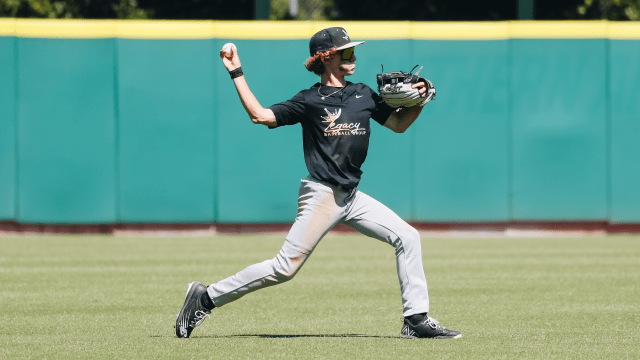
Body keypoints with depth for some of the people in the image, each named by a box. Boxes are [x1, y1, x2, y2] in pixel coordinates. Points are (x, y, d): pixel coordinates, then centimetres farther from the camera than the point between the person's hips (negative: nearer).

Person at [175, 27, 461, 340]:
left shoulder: (363, 95, 13)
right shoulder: (310, 100, -3)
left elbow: (399, 123, 17)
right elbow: (260, 115, -7)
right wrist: (237, 74, -8)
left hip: (352, 197, 7)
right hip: (322, 196, -7)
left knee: (407, 237, -3)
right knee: (285, 268, -12)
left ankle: (417, 320, 0)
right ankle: (206, 298, -3)